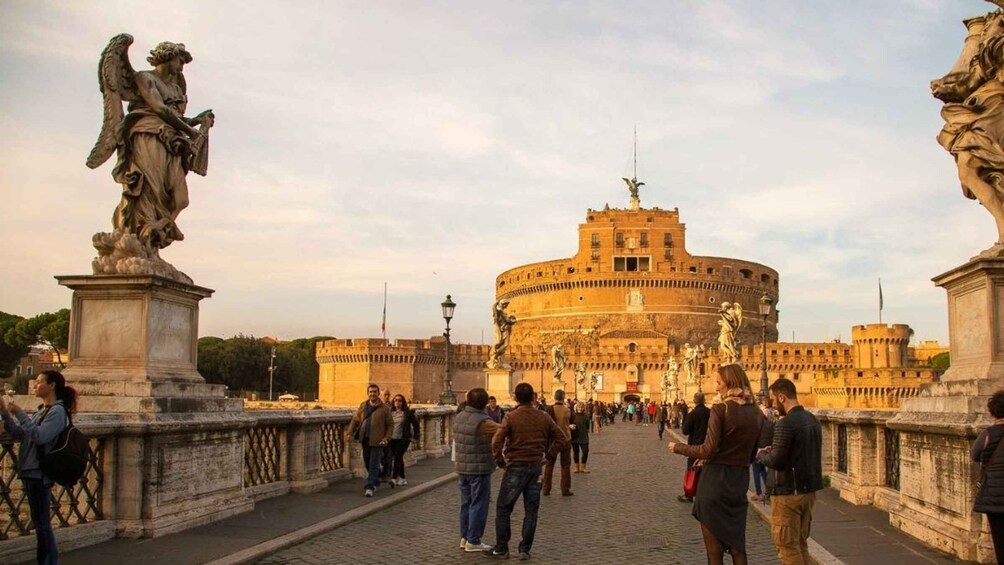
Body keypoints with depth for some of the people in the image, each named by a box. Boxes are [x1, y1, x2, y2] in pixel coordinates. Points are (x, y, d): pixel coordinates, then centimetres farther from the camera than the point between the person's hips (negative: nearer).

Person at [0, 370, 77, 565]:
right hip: (31, 472, 9)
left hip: (39, 473, -9)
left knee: (42, 522, -6)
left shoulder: (57, 411, -10)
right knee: (39, 522, 12)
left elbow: (39, 436, -21)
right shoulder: (41, 411, 16)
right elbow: (19, 435, 15)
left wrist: (20, 414, -18)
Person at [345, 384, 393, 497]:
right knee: (367, 463, 15)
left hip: (377, 441, -5)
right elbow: (355, 420, 11)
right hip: (365, 440, 5)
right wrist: (350, 433, -2)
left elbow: (390, 424, 0)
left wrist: (386, 438, -11)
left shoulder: (384, 408, -3)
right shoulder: (363, 406, 8)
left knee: (374, 464, -7)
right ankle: (376, 481, 34)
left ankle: (370, 487, -6)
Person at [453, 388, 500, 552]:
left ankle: (464, 537, 23)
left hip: (462, 468, 8)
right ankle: (473, 541, 5)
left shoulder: (458, 418, 4)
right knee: (479, 505, 1)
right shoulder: (483, 421, -21)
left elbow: (456, 440, 10)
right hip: (479, 469, -8)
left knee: (466, 503, 17)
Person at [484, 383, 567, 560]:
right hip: (536, 467, 4)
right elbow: (562, 440, 4)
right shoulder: (543, 418, 2)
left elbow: (497, 442, -20)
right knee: (531, 510, 11)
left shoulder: (511, 417, -11)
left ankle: (501, 549, 11)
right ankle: (525, 550, 13)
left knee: (503, 509, 8)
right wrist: (549, 455, 9)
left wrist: (499, 460, -6)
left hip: (516, 467, -4)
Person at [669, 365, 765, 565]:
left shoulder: (721, 409, -13)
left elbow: (709, 450, -16)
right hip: (740, 481, 6)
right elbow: (752, 454, 13)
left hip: (715, 481, -6)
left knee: (715, 547, 5)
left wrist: (678, 448, -3)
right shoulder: (756, 413, 6)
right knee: (737, 544, 15)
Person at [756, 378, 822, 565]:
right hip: (808, 489, 9)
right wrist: (775, 450, 13)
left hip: (788, 492, -9)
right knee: (801, 544, 17)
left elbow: (776, 462, -20)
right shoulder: (812, 419, 7)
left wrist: (761, 454, -1)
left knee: (787, 547, 0)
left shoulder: (785, 424, -19)